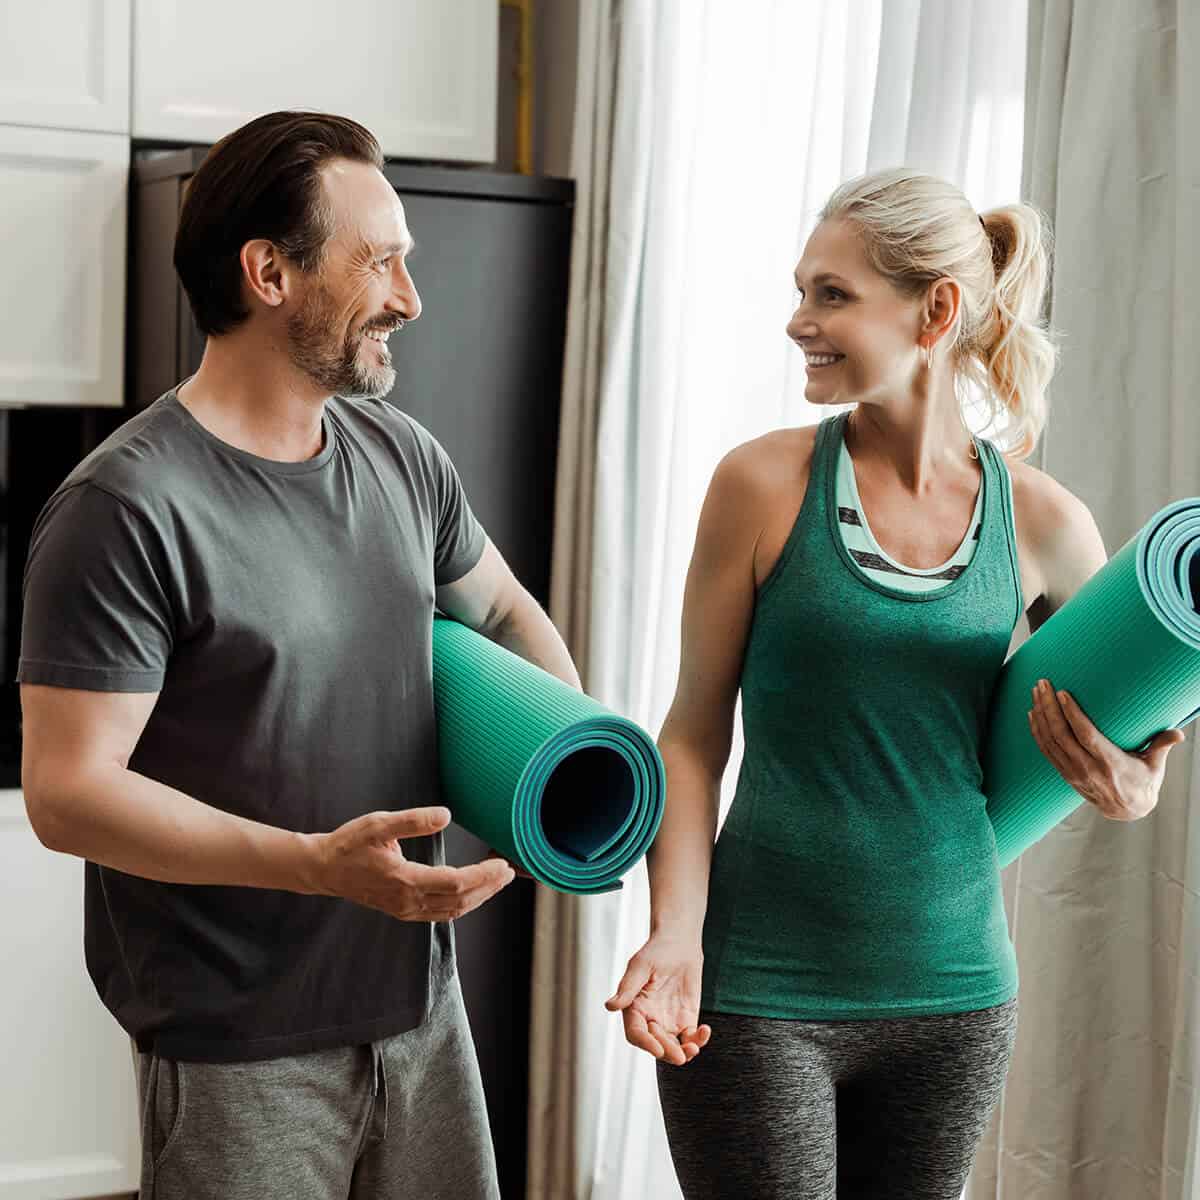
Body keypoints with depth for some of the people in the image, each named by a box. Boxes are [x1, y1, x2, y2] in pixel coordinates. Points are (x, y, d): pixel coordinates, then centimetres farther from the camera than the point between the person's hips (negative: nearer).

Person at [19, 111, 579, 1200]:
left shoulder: (402, 455, 5)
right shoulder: (127, 508, -17)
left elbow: (502, 609, 22)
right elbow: (67, 792, -19)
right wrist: (321, 864, -28)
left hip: (420, 1007, 7)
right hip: (240, 1053, -6)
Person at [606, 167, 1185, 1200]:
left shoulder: (1043, 522, -2)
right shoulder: (765, 485, -7)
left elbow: (1114, 714, 14)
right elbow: (695, 734, -2)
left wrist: (1133, 791, -8)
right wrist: (677, 932, -13)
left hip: (956, 993, 3)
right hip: (760, 995, -2)